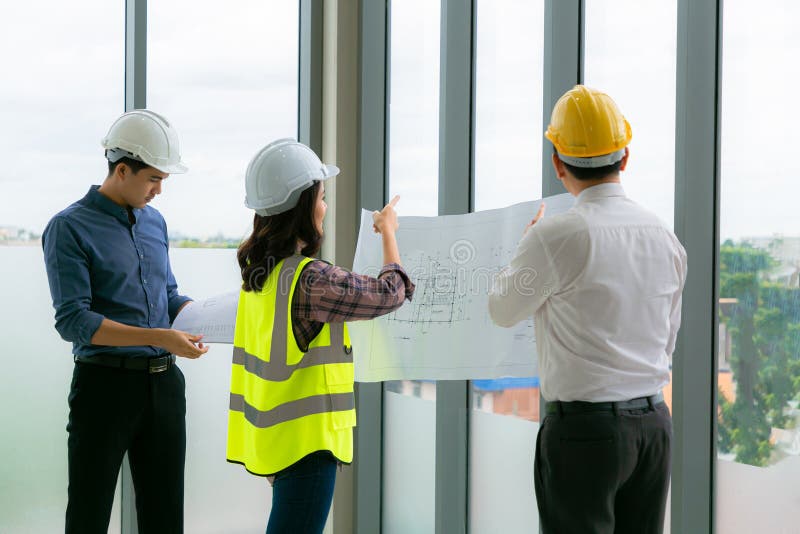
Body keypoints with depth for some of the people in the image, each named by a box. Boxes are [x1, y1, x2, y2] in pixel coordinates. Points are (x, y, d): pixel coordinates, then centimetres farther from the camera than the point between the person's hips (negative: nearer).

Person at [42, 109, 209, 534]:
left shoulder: (155, 222, 12)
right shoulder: (69, 228, -9)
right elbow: (73, 321, -17)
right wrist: (158, 338, -24)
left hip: (163, 383, 6)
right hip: (106, 383, -6)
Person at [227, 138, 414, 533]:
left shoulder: (257, 270, 5)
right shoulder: (311, 279, -20)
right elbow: (391, 292, -11)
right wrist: (388, 231, 6)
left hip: (271, 437, 9)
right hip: (306, 441, -9)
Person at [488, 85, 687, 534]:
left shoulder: (556, 236, -14)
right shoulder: (664, 236, 6)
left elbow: (503, 310, 3)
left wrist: (530, 238, 17)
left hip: (584, 428, -6)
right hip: (655, 421, 6)